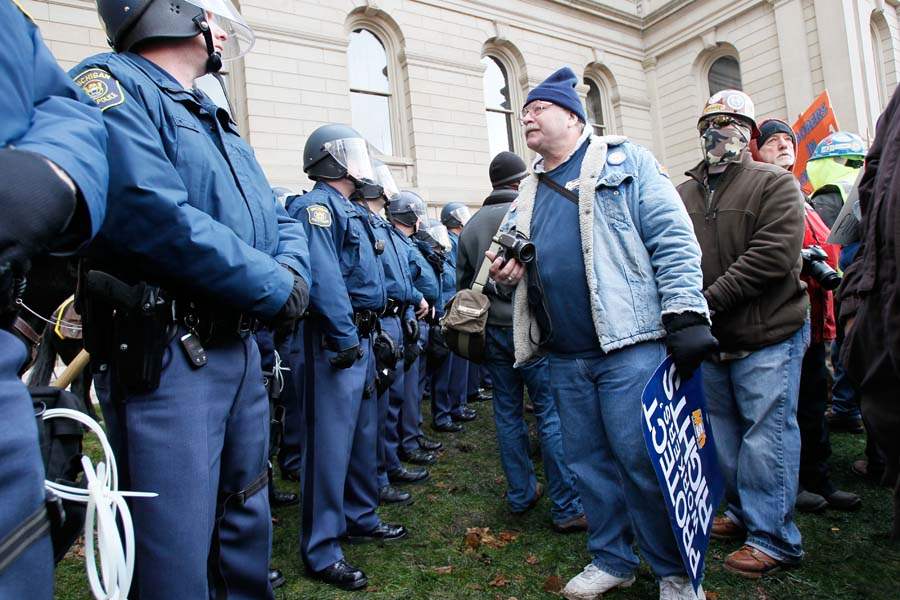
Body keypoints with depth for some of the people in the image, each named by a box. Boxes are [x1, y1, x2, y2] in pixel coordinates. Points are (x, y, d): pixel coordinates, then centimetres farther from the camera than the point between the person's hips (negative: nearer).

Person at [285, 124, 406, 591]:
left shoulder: (350, 209, 20)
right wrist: (344, 338, -24)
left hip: (361, 336, 10)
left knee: (363, 433, 18)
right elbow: (323, 277, -23)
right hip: (336, 340, -10)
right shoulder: (317, 206, -10)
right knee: (331, 439, -4)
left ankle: (360, 517, 33)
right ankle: (321, 549, 7)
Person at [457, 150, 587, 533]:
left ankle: (521, 495, 25)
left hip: (492, 330, 6)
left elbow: (463, 281, 16)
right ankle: (566, 508, 5)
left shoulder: (471, 226, 12)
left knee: (508, 413, 13)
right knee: (553, 413, -1)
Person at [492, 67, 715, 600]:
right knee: (587, 462, 14)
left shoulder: (625, 162, 1)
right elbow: (515, 256, 26)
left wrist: (685, 316, -16)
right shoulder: (529, 193, 18)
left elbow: (674, 239, -8)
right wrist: (506, 271, 2)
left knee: (642, 461, -1)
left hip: (629, 345, -6)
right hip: (565, 356, 6)